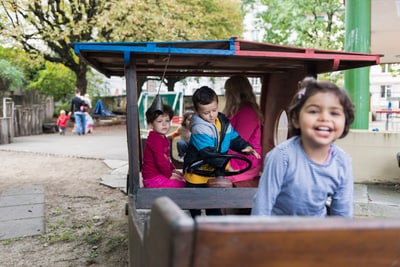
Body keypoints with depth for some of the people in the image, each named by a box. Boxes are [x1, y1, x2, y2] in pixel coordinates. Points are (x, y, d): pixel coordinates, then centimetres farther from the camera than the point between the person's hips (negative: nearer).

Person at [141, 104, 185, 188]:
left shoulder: (164, 138, 13)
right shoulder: (155, 139, -19)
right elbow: (160, 161, -23)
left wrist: (173, 169, 12)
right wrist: (169, 175, -14)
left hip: (160, 174, 10)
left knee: (183, 177, 16)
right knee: (182, 184, -14)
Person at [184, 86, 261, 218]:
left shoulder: (223, 122, 0)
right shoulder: (199, 129, -25)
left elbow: (234, 138, 9)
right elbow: (208, 153, -31)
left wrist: (246, 147, -10)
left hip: (216, 172, 6)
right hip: (197, 174, -6)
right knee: (196, 207, 11)